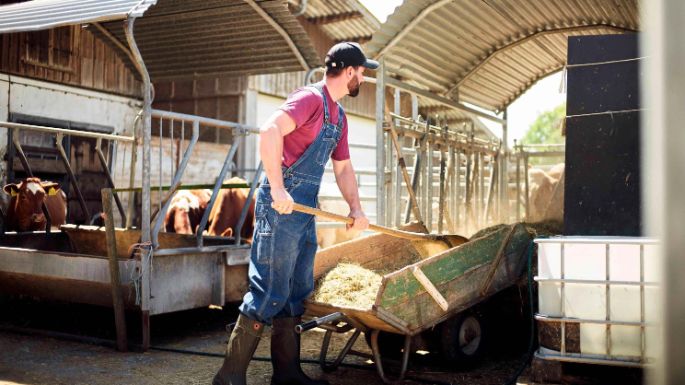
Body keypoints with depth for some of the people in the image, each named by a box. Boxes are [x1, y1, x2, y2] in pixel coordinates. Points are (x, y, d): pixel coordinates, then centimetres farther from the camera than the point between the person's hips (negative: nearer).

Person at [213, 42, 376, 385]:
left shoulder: (338, 115, 19)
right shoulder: (311, 98, -11)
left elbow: (343, 167, 25)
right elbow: (270, 131, -26)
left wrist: (356, 208, 13)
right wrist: (277, 188, -28)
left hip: (305, 210, 10)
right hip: (281, 205, -9)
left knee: (297, 292, 12)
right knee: (270, 292, -8)